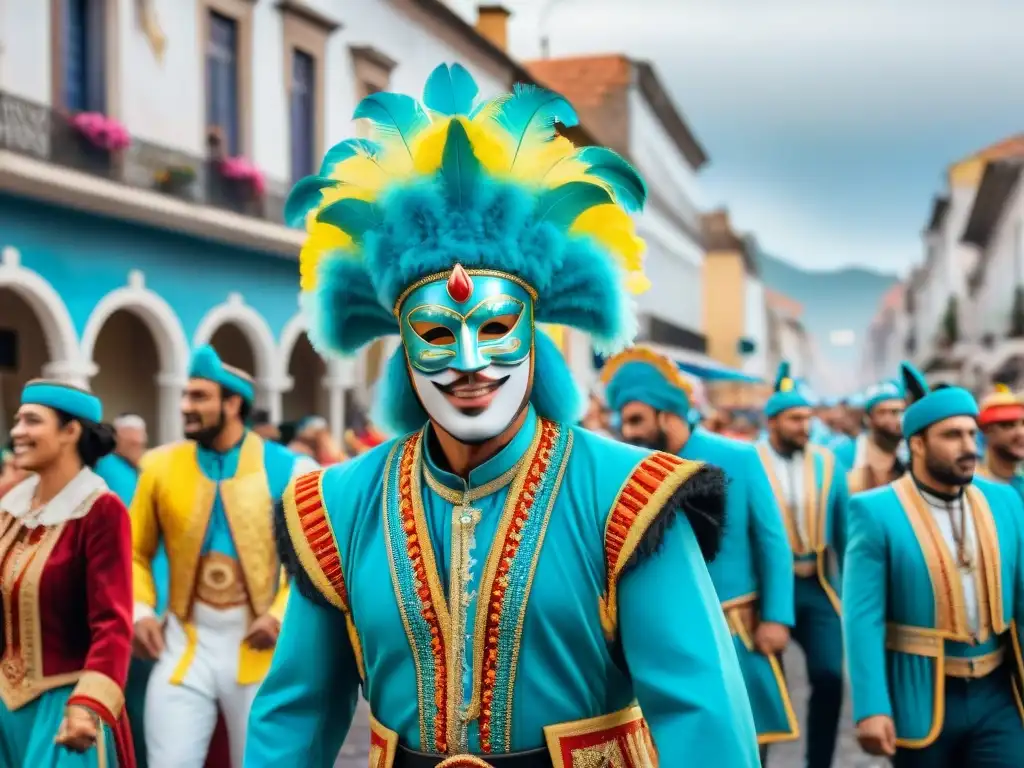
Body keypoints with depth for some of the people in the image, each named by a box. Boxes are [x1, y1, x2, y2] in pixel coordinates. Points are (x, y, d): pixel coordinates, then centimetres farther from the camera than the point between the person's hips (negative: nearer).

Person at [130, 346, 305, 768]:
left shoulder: (283, 468, -4)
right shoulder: (161, 465, 2)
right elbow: (135, 552, 10)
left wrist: (281, 613, -13)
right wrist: (140, 611, -6)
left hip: (257, 649, -1)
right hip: (184, 646, 1)